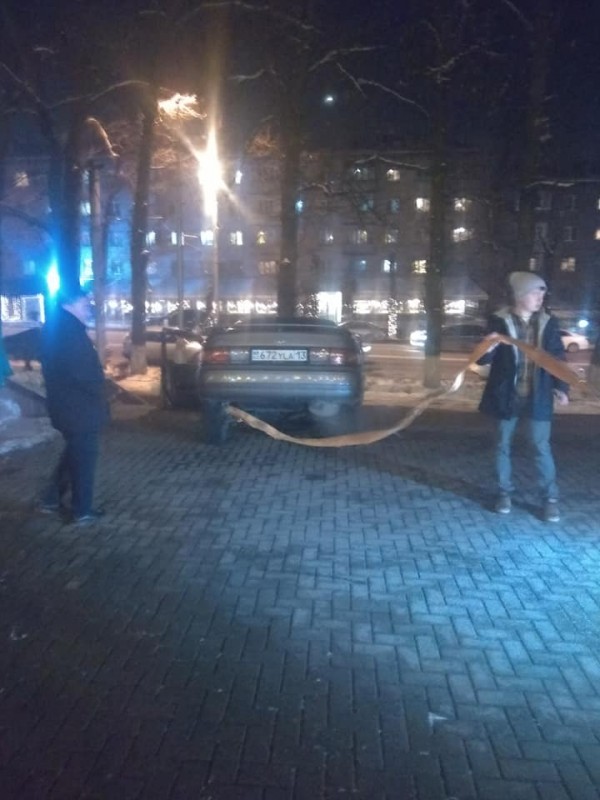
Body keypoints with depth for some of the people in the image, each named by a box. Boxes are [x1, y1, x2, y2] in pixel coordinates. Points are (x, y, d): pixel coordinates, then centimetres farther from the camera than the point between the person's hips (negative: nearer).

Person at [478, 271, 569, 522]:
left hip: (537, 397, 1)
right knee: (503, 445, 10)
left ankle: (550, 498, 15)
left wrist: (561, 387, 0)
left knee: (542, 448, 4)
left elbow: (558, 357, 10)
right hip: (506, 396, -1)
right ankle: (504, 493, 25)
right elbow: (484, 360, -5)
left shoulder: (548, 322, 2)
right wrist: (489, 348, -28)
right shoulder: (499, 321, -6)